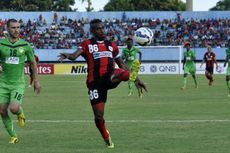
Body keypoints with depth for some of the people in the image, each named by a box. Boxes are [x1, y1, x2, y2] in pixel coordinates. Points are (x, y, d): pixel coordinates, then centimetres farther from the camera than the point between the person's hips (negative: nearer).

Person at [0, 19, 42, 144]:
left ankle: (20, 112, 18)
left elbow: (33, 63, 11)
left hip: (18, 83, -2)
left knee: (13, 108, -20)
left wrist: (36, 81, 11)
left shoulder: (25, 45, -1)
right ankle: (13, 136, 16)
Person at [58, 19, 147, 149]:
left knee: (124, 74, -34)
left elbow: (121, 64, 26)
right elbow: (75, 55, -8)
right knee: (98, 116, -2)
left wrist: (136, 79, 22)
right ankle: (107, 139, 18)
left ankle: (115, 78, -68)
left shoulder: (111, 45, 21)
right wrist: (67, 56, -33)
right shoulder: (87, 44, 10)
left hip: (109, 77, 2)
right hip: (95, 82, -2)